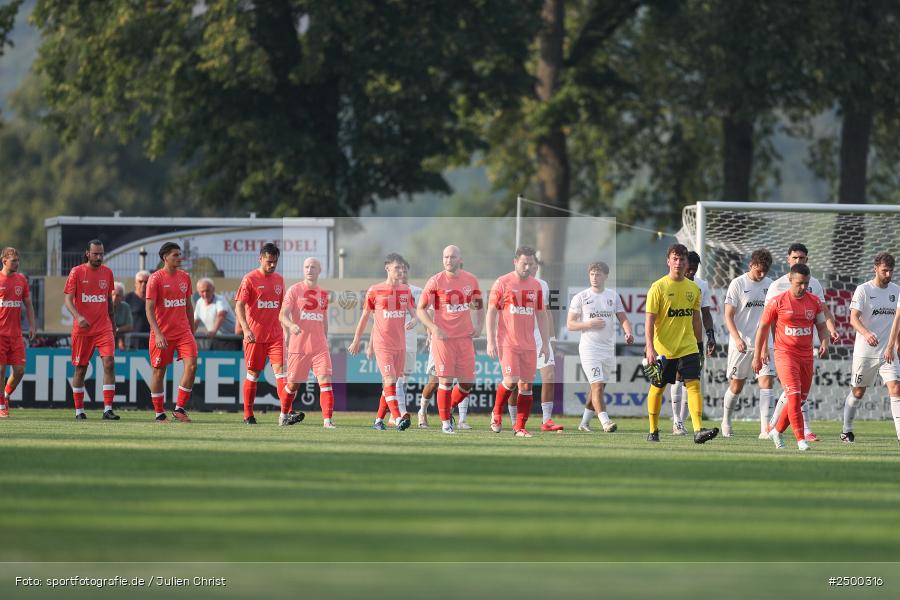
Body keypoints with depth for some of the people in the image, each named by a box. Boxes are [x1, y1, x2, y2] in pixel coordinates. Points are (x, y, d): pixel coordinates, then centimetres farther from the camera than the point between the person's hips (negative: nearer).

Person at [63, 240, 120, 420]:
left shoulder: (107, 272, 9)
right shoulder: (77, 272, -3)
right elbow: (68, 299, -9)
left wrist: (112, 323, 24)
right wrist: (78, 317, -26)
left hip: (104, 327, 2)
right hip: (82, 329, -2)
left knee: (109, 363, -13)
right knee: (80, 368, 5)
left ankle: (108, 409, -15)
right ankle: (79, 410, 17)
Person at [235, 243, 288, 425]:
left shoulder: (279, 280, 11)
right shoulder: (250, 279, -5)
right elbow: (239, 306, -11)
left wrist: (286, 329, 19)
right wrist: (246, 329, -24)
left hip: (276, 335, 4)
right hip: (255, 335, -4)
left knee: (280, 369, -9)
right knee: (254, 374, 4)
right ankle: (248, 414, 17)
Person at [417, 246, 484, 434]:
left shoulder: (471, 280, 6)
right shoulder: (435, 282, -5)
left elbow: (479, 306, 21)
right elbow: (420, 309, -1)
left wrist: (479, 325, 4)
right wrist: (433, 328, -15)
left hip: (465, 337, 4)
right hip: (443, 337, -4)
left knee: (468, 383, 3)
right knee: (446, 381, -7)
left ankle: (449, 408, 28)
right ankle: (445, 422, 5)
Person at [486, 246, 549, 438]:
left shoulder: (536, 285, 11)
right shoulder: (502, 283, -3)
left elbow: (541, 315, 17)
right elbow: (491, 312, -4)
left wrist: (545, 343, 13)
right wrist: (491, 342, -10)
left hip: (529, 344, 5)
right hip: (507, 342, -5)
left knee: (526, 385, -1)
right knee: (511, 381, -16)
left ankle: (520, 427, 5)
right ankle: (496, 414, 9)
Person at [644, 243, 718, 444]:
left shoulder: (693, 288, 8)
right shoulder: (659, 287, -7)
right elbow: (650, 319, -10)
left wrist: (699, 343, 18)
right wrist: (650, 348, -17)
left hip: (688, 347, 3)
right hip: (663, 348, -3)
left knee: (694, 384, -12)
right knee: (657, 388, 8)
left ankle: (698, 430, -21)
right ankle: (653, 431, 24)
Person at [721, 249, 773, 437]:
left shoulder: (769, 285, 9)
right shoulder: (738, 284, -4)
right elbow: (728, 316, -7)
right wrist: (737, 338, -20)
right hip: (741, 343, -3)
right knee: (737, 385, 5)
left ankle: (765, 428, -14)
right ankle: (726, 421, 28)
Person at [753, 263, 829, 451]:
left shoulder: (815, 302, 6)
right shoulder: (777, 302, -5)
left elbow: (821, 326, 14)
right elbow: (763, 328, 2)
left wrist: (824, 342, -8)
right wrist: (757, 356, 3)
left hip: (806, 356, 5)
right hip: (785, 354, -5)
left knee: (800, 399, 9)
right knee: (794, 395, -17)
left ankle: (777, 431, 29)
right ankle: (801, 439, -17)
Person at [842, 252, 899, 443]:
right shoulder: (863, 290, -6)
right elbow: (853, 318, -17)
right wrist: (866, 333, -35)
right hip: (865, 351, -3)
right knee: (858, 392, 8)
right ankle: (846, 430, 25)